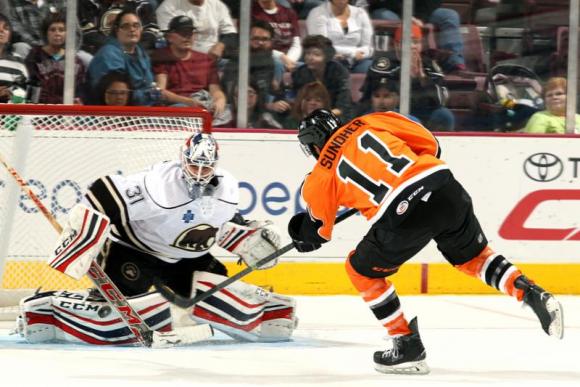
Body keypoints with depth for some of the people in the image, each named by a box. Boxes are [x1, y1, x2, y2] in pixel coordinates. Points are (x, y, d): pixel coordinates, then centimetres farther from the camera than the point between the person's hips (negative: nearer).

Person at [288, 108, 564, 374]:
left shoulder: (321, 176, 15)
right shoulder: (370, 123, 21)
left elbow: (317, 233, 27)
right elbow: (428, 142, 19)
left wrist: (302, 235, 49)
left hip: (402, 214, -4)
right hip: (444, 185, 4)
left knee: (362, 270, 21)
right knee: (473, 256, 29)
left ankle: (408, 346, 19)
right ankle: (531, 294, 11)